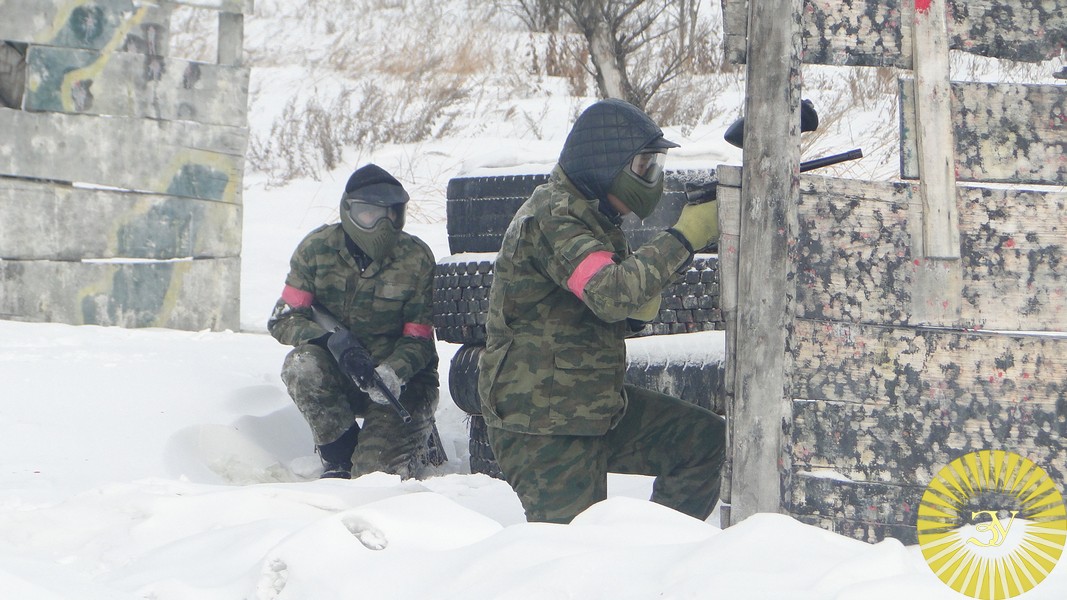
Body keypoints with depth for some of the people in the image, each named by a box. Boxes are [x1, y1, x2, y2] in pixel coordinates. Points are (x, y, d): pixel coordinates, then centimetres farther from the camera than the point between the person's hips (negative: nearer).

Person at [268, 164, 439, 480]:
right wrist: (332, 341, -31)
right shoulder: (317, 248, -8)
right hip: (337, 376, 2)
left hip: (399, 378, -2)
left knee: (375, 472, -21)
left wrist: (392, 372, -33)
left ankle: (418, 435, 16)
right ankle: (340, 455, -11)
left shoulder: (417, 258, -11)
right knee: (301, 365, -33)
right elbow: (283, 319, -10)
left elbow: (418, 338, -10)